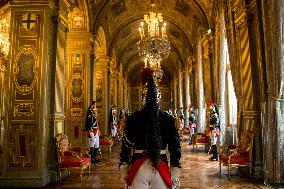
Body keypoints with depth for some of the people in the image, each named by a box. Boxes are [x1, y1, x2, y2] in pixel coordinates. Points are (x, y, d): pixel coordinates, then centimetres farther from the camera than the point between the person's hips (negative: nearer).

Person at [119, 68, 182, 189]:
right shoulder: (168, 119, -3)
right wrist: (175, 176, 7)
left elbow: (126, 147, -2)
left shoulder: (133, 118, -5)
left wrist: (124, 172, 8)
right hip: (161, 168, 1)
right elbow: (175, 147, -1)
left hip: (139, 169, 0)